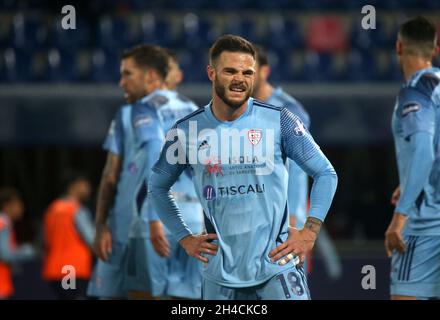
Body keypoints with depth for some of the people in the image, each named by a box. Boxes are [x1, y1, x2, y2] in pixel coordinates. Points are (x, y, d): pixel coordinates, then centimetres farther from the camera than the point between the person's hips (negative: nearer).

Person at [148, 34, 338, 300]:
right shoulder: (187, 130, 2)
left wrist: (309, 233, -4)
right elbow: (158, 187, 18)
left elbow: (326, 174, 5)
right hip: (220, 275, 2)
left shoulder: (279, 121, -2)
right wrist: (184, 238, 8)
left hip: (276, 265, -2)